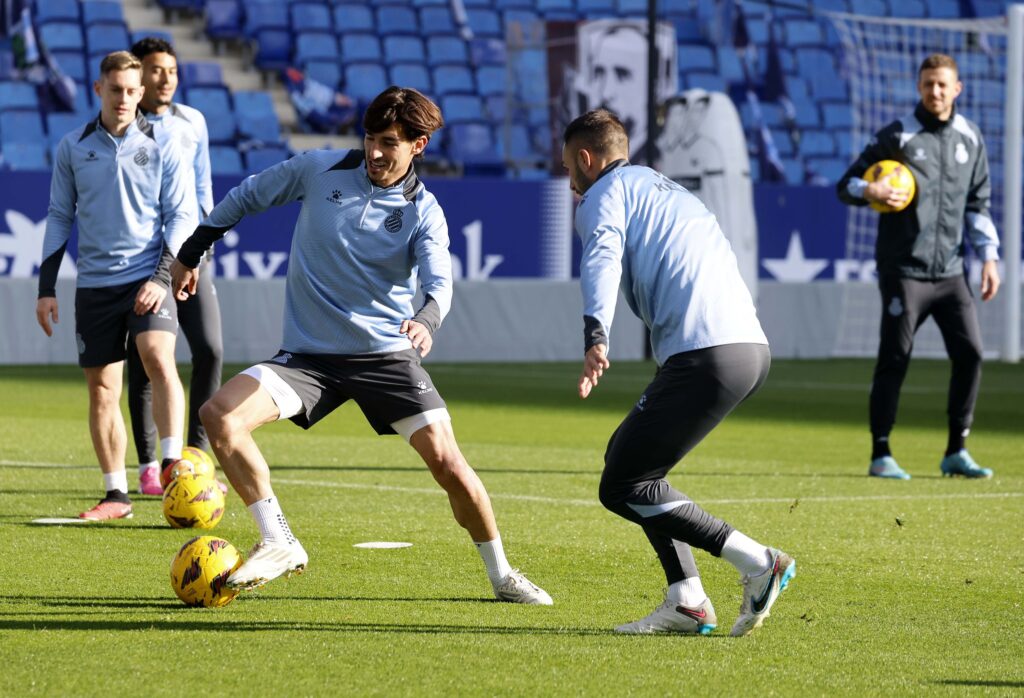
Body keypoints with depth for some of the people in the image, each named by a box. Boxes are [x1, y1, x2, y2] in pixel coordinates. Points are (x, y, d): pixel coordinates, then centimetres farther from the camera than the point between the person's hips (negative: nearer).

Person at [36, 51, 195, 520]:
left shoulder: (159, 148, 1)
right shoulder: (73, 148, 6)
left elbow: (182, 217, 1)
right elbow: (59, 217, 12)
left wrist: (163, 276, -11)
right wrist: (46, 287, 7)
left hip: (148, 278, -2)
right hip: (95, 283, 2)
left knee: (159, 359, -26)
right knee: (101, 391, 4)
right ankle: (116, 494, 12)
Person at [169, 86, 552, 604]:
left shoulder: (423, 212, -4)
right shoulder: (318, 170, -2)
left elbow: (439, 282, -19)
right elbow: (245, 198, 13)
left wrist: (427, 318, -42)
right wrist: (190, 254, 17)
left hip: (387, 353, -1)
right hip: (308, 354, 1)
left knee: (446, 462, -12)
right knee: (219, 415, -22)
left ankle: (501, 575, 11)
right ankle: (278, 544, -11)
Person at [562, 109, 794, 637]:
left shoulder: (605, 195, 4)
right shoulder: (669, 191, 32)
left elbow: (602, 260, -16)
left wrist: (595, 339, -30)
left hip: (705, 356, -9)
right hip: (751, 344, 9)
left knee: (621, 488, -3)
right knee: (627, 453, 22)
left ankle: (757, 562, -8)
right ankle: (686, 602, 13)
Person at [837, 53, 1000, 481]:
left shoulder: (970, 138, 11)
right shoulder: (897, 136, -2)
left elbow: (977, 203, 17)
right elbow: (845, 185, 0)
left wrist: (988, 256, 8)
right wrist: (869, 191, -22)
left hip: (950, 272, 4)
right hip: (904, 271, -4)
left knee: (970, 353, -3)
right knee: (894, 360, -4)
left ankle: (956, 453, 8)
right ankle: (880, 456, 5)